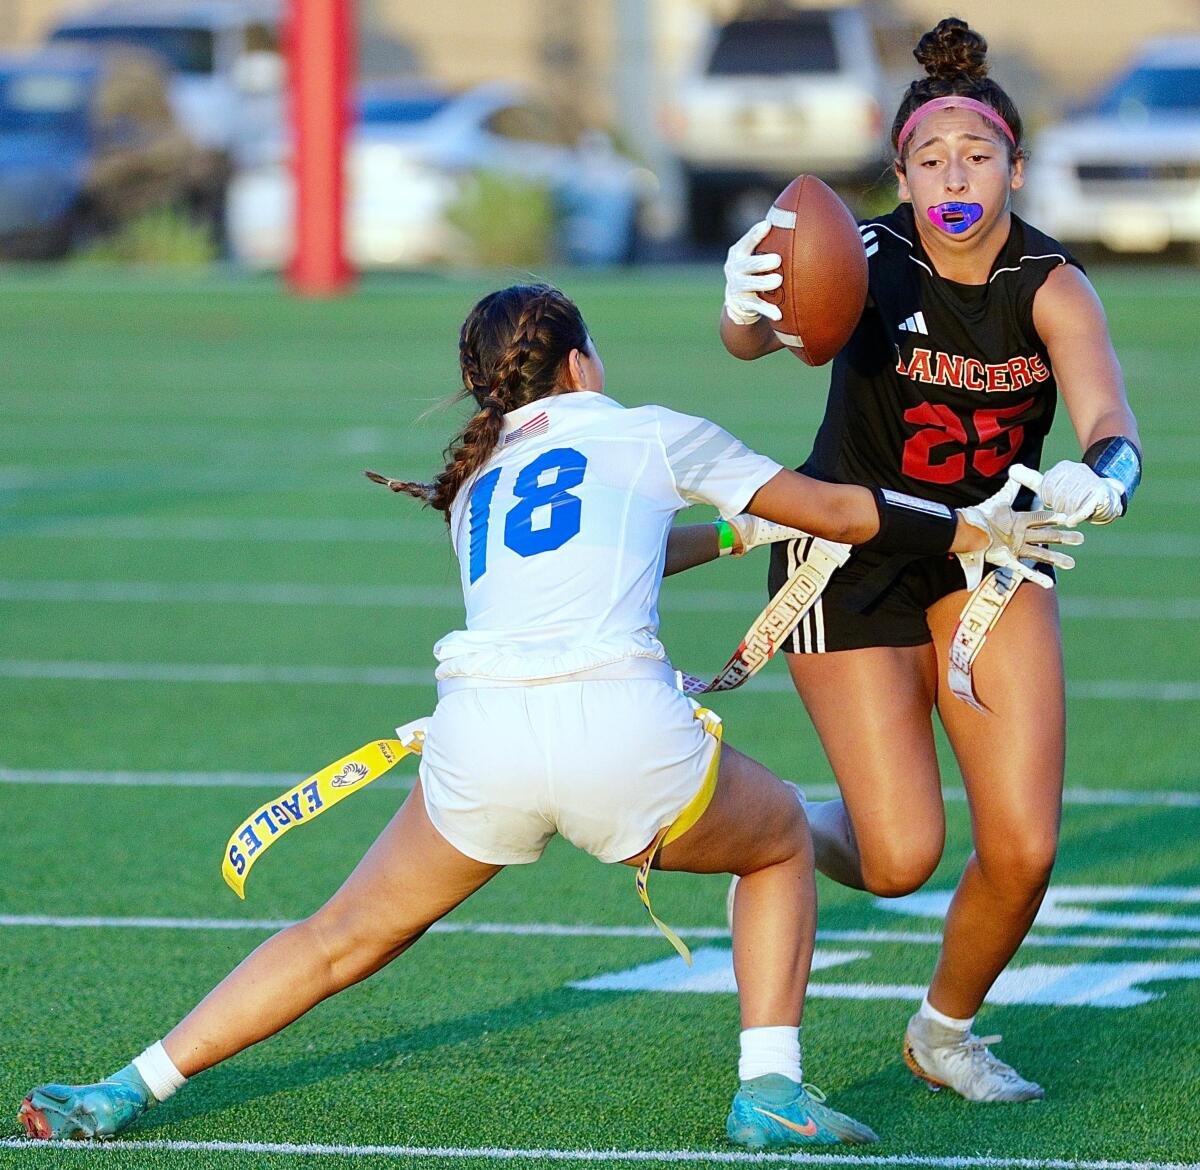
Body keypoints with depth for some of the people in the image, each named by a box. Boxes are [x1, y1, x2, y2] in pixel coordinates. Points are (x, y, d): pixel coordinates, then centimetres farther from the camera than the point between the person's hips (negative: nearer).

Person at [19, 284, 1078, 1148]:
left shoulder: (474, 489, 30)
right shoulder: (652, 434, 18)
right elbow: (838, 511, 22)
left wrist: (739, 531, 58)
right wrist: (975, 530, 35)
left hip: (479, 736, 3)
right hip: (622, 730, -3)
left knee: (348, 937, 22)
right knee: (783, 840, 27)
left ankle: (129, 1091, 16)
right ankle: (771, 1092, 13)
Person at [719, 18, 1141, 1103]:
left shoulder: (1053, 288, -15)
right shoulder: (866, 263, -21)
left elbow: (1111, 426, -30)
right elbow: (754, 338, -40)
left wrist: (1101, 478, -54)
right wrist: (751, 312, -65)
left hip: (989, 556, 3)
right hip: (853, 569, -3)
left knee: (1023, 849, -7)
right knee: (902, 860, -8)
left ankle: (946, 1032, 21)